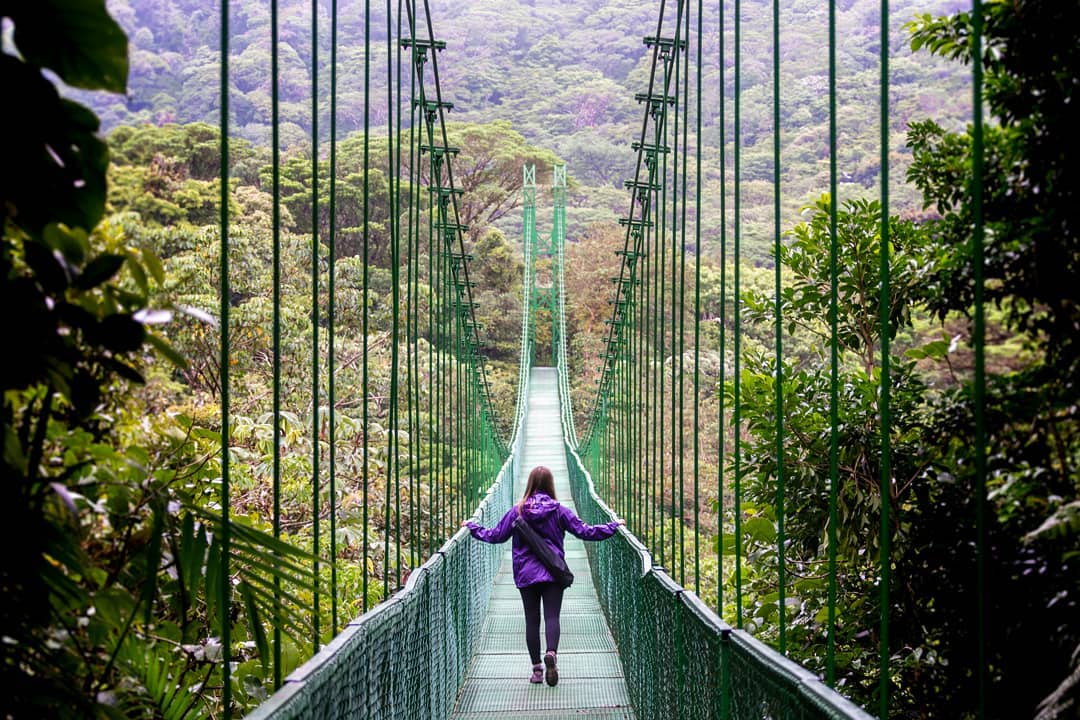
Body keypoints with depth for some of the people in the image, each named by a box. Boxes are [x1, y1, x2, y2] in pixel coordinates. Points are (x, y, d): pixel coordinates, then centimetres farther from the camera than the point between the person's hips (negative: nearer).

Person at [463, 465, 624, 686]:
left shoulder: (517, 511, 1)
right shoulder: (559, 510, -1)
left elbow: (496, 535, 6)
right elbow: (585, 531, 0)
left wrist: (472, 527, 22)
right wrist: (614, 526, 11)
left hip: (526, 575, 1)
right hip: (553, 573, -1)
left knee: (532, 620, 6)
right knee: (552, 616, -5)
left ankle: (537, 669, 6)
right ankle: (551, 654, -31)